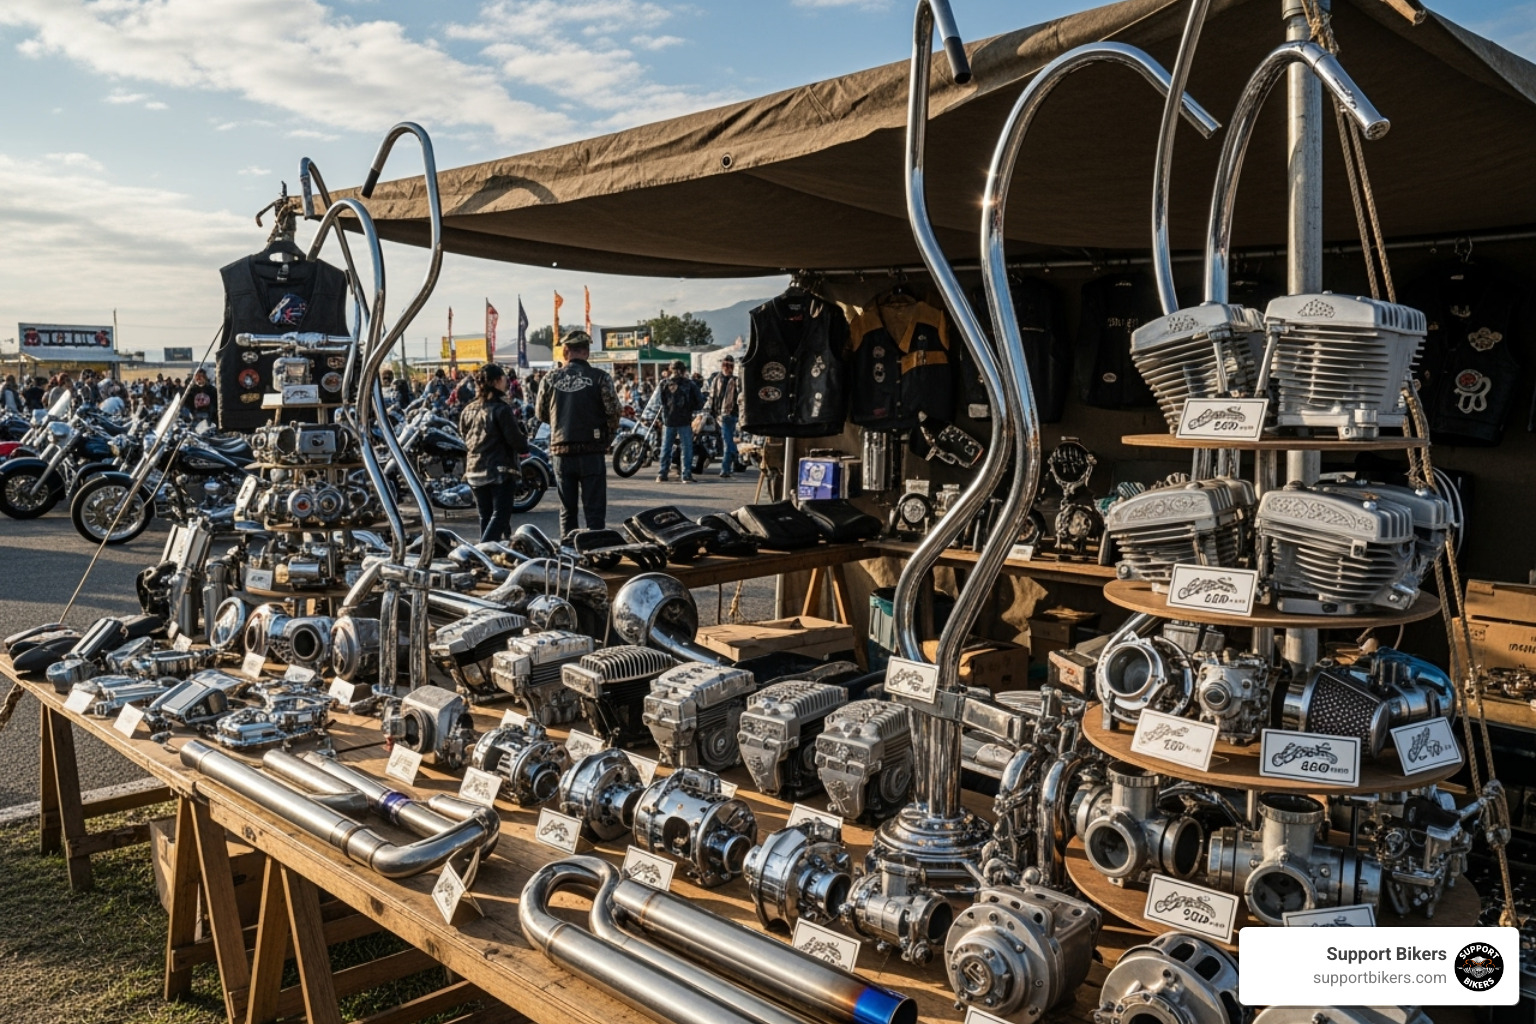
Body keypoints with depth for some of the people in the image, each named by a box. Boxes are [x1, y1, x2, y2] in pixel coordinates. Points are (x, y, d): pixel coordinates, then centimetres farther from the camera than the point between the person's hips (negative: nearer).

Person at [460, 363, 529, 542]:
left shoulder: (468, 410, 9)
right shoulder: (501, 409, -12)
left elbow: (466, 440, 16)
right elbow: (516, 440, -13)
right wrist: (524, 447, 7)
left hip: (475, 472, 7)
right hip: (501, 471, -7)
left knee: (486, 518, 14)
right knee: (500, 516, -7)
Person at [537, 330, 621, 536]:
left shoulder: (550, 379, 1)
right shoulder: (600, 378, -7)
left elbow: (541, 415, 10)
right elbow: (613, 412, -9)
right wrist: (607, 439, 7)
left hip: (561, 452, 3)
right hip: (592, 452, -3)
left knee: (567, 511, 12)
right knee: (594, 511, 1)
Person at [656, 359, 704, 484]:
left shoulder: (664, 384, 2)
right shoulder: (690, 384, -5)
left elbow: (660, 402, 3)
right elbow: (700, 402, -5)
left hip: (668, 420, 2)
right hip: (685, 421, -2)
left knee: (666, 448, 10)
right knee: (687, 448, 3)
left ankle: (662, 474, 10)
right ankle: (687, 475, 0)